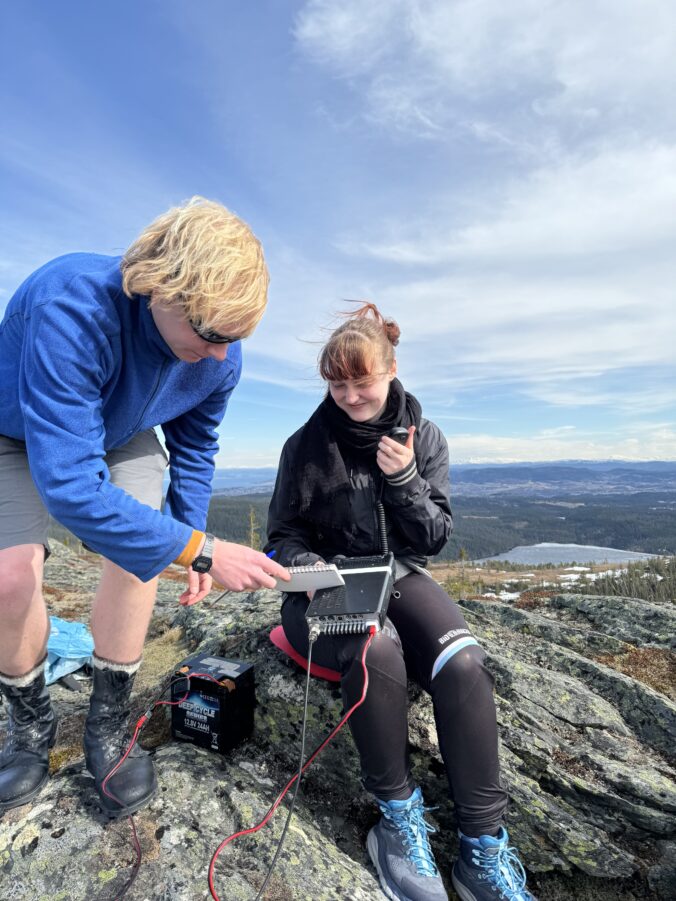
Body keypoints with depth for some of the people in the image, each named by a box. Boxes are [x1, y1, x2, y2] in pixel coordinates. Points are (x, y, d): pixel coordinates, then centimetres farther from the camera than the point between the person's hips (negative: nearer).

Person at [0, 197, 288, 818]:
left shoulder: (220, 357, -25)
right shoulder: (70, 306, -43)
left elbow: (194, 448, -6)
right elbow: (68, 483, -46)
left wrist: (194, 538, -13)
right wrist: (202, 551, -45)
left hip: (121, 437, 3)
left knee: (138, 553, -16)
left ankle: (109, 726, 8)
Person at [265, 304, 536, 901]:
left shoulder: (425, 437, 2)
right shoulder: (307, 444, -4)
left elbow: (434, 538, 1)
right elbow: (284, 536, 4)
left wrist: (404, 479, -16)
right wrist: (309, 566, -18)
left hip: (400, 575, 2)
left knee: (463, 661, -27)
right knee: (379, 651, -34)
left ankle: (484, 846, -10)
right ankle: (399, 815, -10)